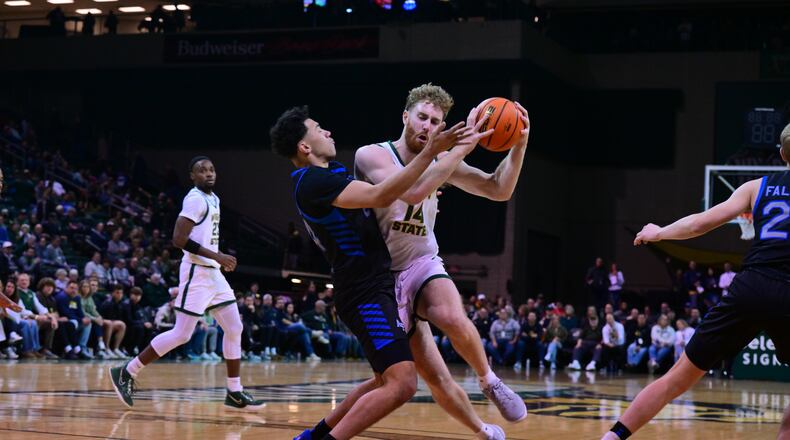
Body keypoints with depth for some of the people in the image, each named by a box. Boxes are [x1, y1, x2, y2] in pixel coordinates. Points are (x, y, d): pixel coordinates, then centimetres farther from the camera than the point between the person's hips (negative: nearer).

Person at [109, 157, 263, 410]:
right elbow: (179, 239, -22)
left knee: (234, 329, 7)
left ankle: (235, 394, 11)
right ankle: (126, 373, 0)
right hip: (197, 272, -9)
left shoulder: (213, 199, 15)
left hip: (213, 273, 9)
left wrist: (220, 259, 16)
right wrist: (216, 256, -23)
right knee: (181, 335, -10)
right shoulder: (195, 199, -14)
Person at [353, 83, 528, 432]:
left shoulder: (442, 161, 1)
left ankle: (490, 382, -6)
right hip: (384, 273, -3)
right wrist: (464, 146, -35)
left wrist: (519, 146, -17)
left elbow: (499, 190, 0)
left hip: (423, 265, 3)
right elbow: (413, 192, -35)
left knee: (452, 317, -30)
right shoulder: (372, 156, -16)